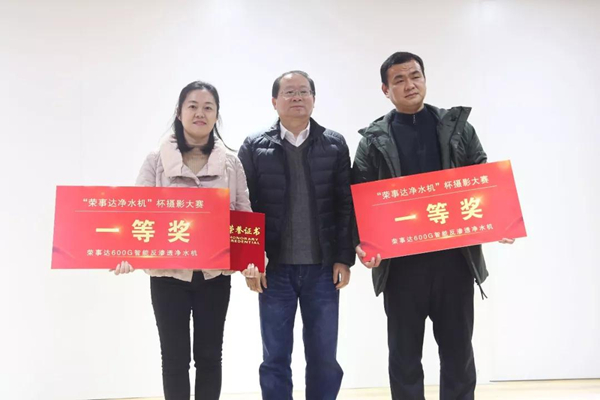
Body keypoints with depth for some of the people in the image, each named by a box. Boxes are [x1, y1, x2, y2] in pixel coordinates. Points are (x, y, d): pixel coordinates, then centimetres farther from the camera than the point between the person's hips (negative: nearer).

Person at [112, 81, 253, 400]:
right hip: (167, 272, -1)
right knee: (174, 358, 7)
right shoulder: (157, 161, 1)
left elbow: (245, 215, 2)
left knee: (209, 355, 12)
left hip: (214, 273, 1)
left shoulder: (231, 163, 4)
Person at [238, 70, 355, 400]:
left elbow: (345, 204, 3)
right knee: (275, 360, 7)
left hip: (323, 267, 1)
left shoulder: (334, 144, 5)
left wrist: (343, 258, -3)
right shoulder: (254, 147, 3)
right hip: (274, 268, 0)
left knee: (324, 359, 8)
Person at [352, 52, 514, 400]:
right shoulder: (374, 140, 2)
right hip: (400, 262, -1)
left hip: (454, 257, 2)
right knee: (405, 353, 10)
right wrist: (361, 242, -16)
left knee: (458, 348, 11)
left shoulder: (457, 126, 8)